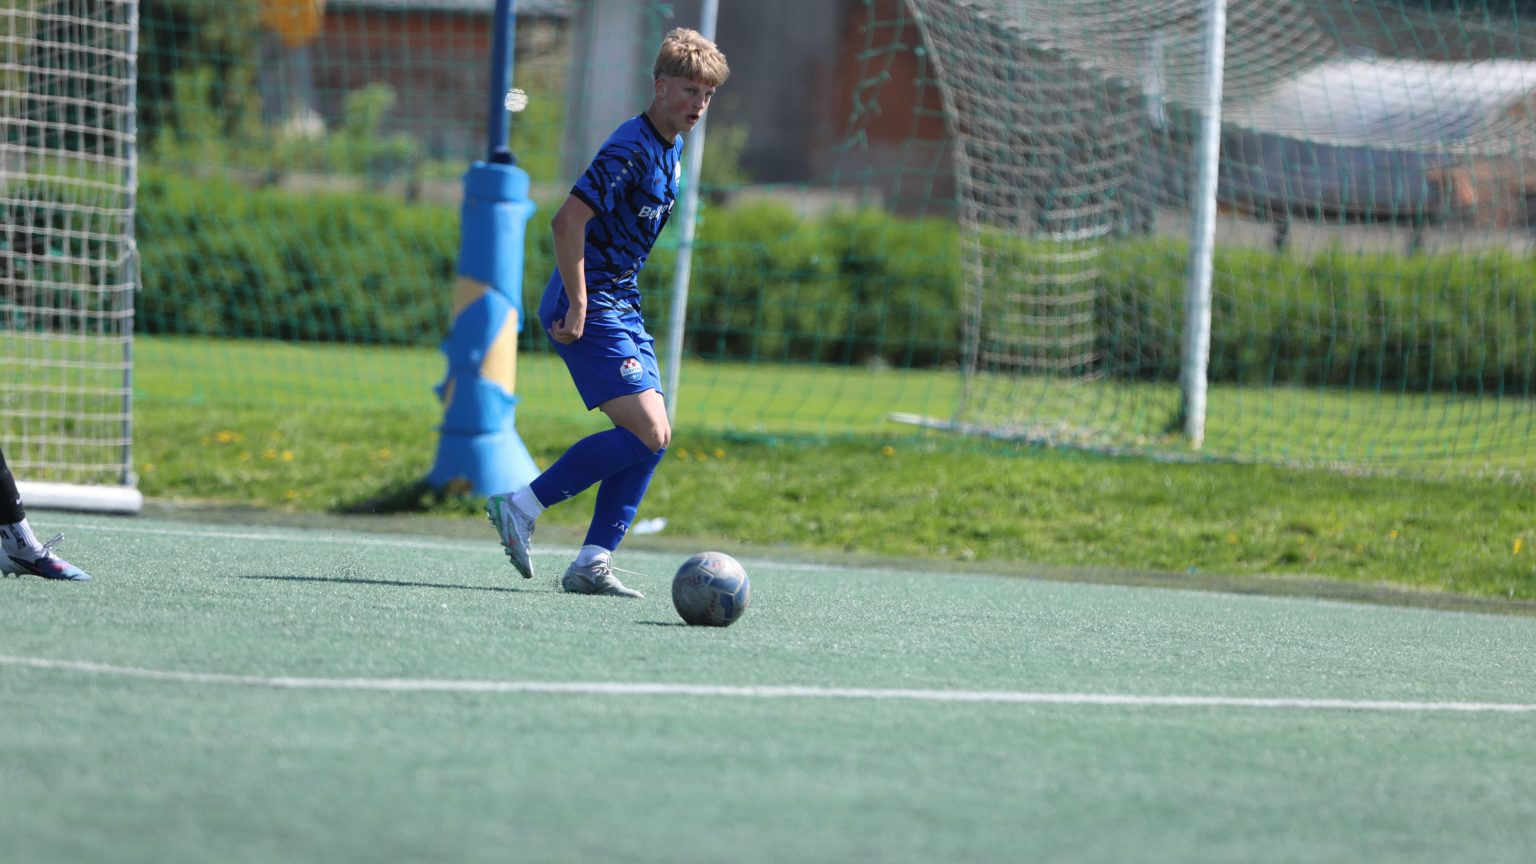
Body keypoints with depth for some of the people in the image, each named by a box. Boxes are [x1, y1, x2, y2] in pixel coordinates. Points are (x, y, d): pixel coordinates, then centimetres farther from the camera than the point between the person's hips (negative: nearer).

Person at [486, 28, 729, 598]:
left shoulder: (670, 151, 13)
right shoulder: (631, 149, -17)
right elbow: (568, 219, -24)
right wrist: (578, 306, -23)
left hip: (621, 308, 10)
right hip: (590, 307, -10)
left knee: (654, 436, 3)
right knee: (647, 433, -15)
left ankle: (592, 563, 4)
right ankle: (520, 507, -7)